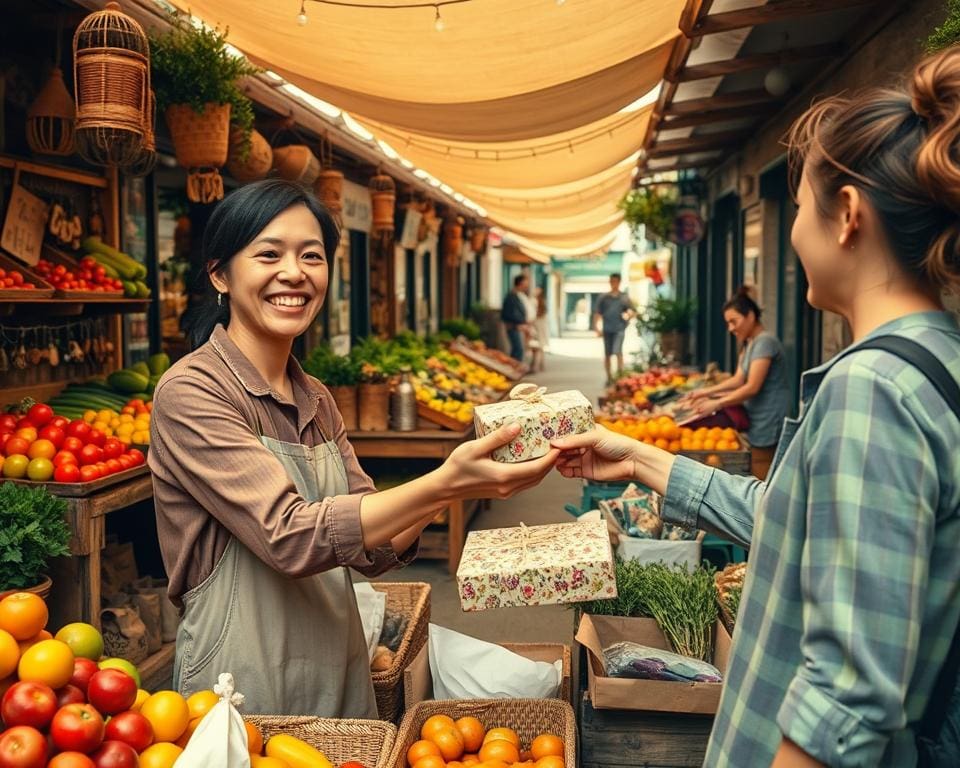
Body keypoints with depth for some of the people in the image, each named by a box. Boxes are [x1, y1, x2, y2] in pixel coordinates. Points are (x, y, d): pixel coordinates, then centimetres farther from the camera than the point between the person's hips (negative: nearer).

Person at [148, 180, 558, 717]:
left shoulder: (316, 400, 6)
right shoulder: (190, 392, -15)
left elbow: (375, 549, 2)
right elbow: (290, 536, -25)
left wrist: (453, 485, -13)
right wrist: (444, 485, -32)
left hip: (340, 677, 7)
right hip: (243, 691, -6)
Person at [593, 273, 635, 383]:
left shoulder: (624, 298, 7)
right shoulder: (603, 298, 8)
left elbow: (632, 311, 10)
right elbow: (597, 313, 9)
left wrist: (628, 314, -12)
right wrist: (597, 328, 0)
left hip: (619, 329, -2)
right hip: (607, 329, 2)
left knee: (618, 352, -16)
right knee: (607, 354, 7)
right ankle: (609, 377, 18)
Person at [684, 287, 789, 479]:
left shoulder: (765, 341, -15)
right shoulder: (748, 344, 15)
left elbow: (752, 387, -19)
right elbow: (738, 379, 12)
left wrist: (716, 404, -16)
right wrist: (706, 392, 4)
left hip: (769, 421, -9)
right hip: (759, 420, 9)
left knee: (763, 482, -7)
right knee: (761, 481, 10)